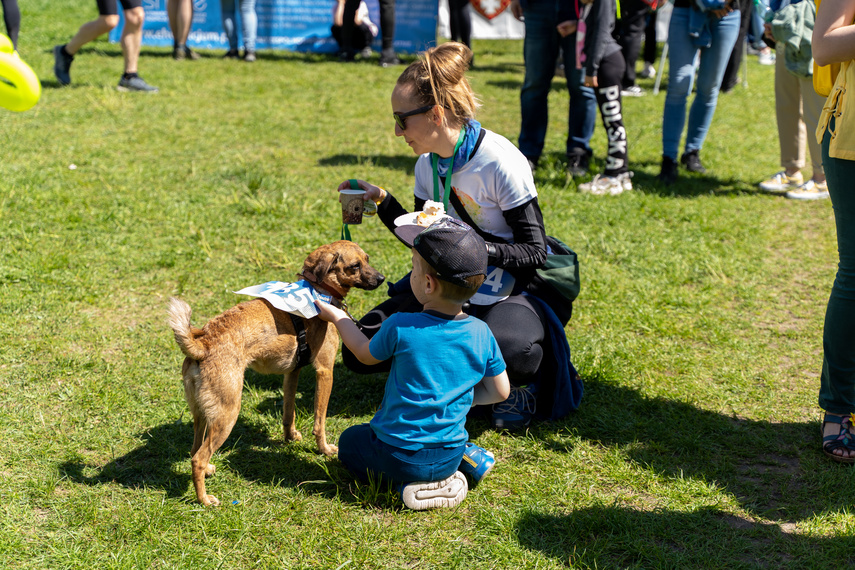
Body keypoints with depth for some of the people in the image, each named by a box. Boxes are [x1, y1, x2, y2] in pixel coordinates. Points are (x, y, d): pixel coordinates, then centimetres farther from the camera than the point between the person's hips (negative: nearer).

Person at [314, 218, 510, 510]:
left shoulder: (400, 327, -20)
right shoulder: (481, 333, -11)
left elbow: (366, 354, 1)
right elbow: (499, 392, 0)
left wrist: (337, 317, 16)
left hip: (397, 457, -5)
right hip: (447, 457, 5)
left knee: (349, 440, 25)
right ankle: (461, 459, 9)